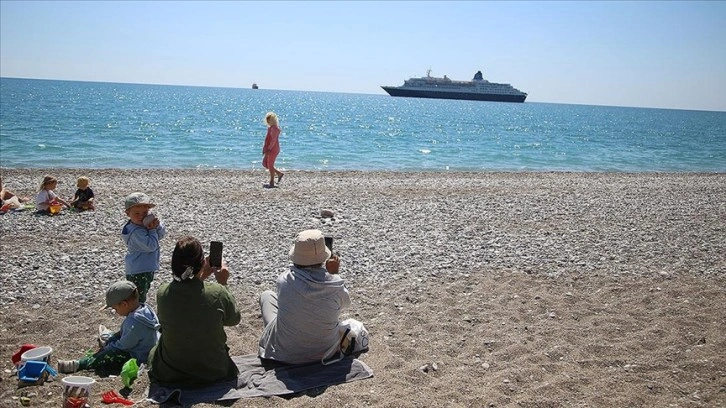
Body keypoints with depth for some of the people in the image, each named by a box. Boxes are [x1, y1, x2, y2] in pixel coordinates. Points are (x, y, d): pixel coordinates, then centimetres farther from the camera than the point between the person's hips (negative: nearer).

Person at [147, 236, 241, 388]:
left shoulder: (162, 293, -17)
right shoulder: (218, 293, -24)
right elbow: (234, 319, -2)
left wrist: (201, 278, 10)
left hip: (170, 374, 1)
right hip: (214, 372, 0)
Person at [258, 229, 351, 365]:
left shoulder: (284, 280, -23)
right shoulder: (336, 285, -23)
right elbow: (345, 302, 1)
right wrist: (334, 273, 5)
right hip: (325, 352, 1)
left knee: (266, 295, 23)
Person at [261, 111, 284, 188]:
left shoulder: (274, 128, -17)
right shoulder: (270, 127, 14)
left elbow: (273, 140, -24)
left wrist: (268, 149, -24)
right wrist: (264, 148, 15)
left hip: (273, 149, -10)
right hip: (269, 149, 10)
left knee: (270, 165, -4)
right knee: (264, 164, 13)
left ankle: (272, 183, 4)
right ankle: (279, 173, 22)